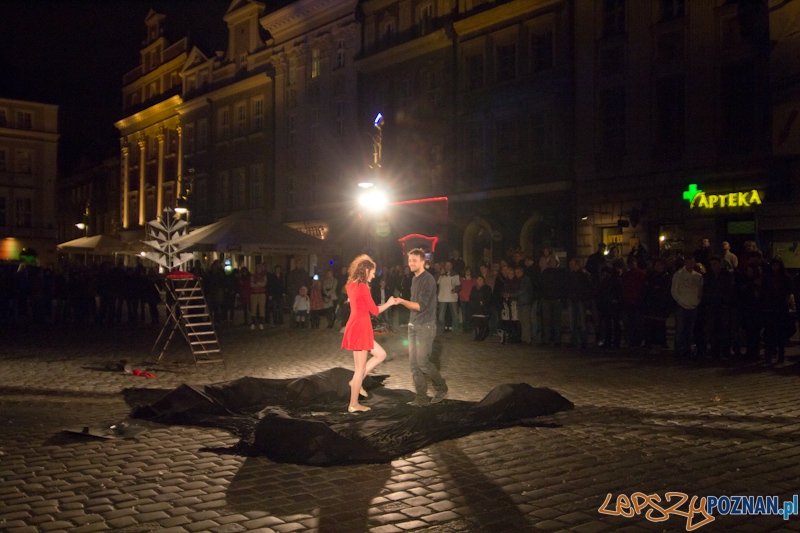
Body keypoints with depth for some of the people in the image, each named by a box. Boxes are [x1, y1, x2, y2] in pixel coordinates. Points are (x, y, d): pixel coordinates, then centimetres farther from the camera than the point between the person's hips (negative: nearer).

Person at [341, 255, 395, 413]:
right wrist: (389, 303, 4)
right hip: (360, 328, -9)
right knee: (360, 368, 0)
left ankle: (356, 382, 15)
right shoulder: (362, 287, -16)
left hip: (356, 327, 9)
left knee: (381, 354, 17)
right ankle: (353, 405, 8)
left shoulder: (351, 285, 10)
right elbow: (375, 311, -10)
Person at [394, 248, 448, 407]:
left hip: (425, 326, -8)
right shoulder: (414, 279, 12)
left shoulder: (428, 279, -14)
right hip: (413, 325, 8)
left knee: (423, 362, -7)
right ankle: (422, 397, 11)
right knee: (414, 363, 5)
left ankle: (441, 388, 15)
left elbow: (421, 305, -19)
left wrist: (402, 301, -25)